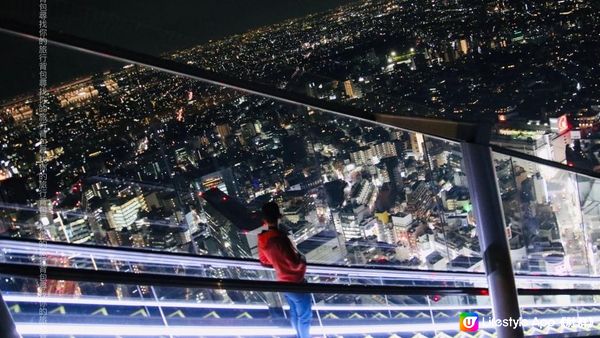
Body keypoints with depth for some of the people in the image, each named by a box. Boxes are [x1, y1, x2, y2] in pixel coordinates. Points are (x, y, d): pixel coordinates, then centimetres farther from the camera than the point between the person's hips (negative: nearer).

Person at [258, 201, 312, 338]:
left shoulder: (262, 239, -6)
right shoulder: (280, 238, -32)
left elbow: (264, 261, 10)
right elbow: (296, 264, -29)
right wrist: (302, 259, -8)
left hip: (283, 282, 8)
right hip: (295, 283, -8)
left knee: (294, 312, 26)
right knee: (305, 316, 11)